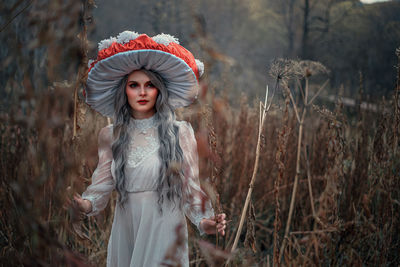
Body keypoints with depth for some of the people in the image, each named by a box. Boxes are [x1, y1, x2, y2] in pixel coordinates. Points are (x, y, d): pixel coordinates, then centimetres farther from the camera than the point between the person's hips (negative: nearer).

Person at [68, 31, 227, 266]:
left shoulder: (180, 132, -3)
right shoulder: (111, 136, 6)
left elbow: (190, 187, -4)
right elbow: (102, 184, 2)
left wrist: (203, 221, -20)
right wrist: (87, 204, -20)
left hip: (164, 228, -3)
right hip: (125, 227, 3)